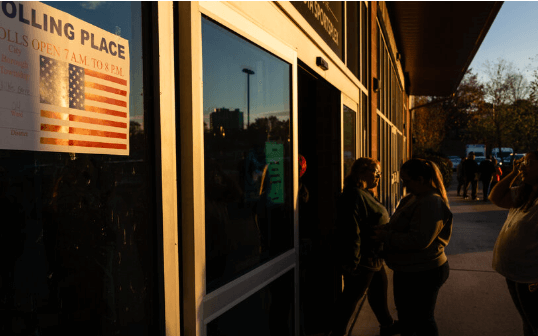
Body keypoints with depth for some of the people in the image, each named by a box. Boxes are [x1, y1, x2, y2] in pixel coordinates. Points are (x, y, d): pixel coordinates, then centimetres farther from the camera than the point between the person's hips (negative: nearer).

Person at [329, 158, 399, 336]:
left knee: (380, 290, 23)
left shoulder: (365, 194, 12)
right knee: (352, 296, 1)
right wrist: (352, 261, -28)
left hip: (373, 257, 11)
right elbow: (351, 231, -28)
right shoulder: (354, 195, -23)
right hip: (362, 260, -11)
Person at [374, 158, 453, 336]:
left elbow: (419, 240, -31)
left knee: (421, 320, 8)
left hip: (422, 274, -10)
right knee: (405, 314, 25)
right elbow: (401, 226, 18)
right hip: (408, 270, 10)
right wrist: (385, 228, -2)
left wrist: (386, 237, -24)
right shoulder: (413, 198, 6)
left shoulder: (431, 203, -24)